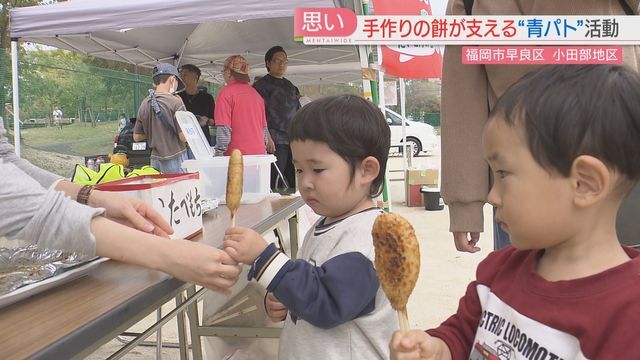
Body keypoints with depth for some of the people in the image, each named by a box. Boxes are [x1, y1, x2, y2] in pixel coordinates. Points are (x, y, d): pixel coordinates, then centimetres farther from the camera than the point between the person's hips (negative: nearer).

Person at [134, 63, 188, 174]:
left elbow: (136, 137, 12)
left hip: (155, 160, 6)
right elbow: (184, 137, -13)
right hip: (175, 159, -6)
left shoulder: (144, 104, 5)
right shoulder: (175, 102, -12)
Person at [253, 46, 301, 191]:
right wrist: (267, 138, -17)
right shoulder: (262, 85, 1)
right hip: (275, 142, -7)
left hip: (294, 141, 7)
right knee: (272, 183, -10)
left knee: (296, 184, 5)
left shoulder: (290, 86, 22)